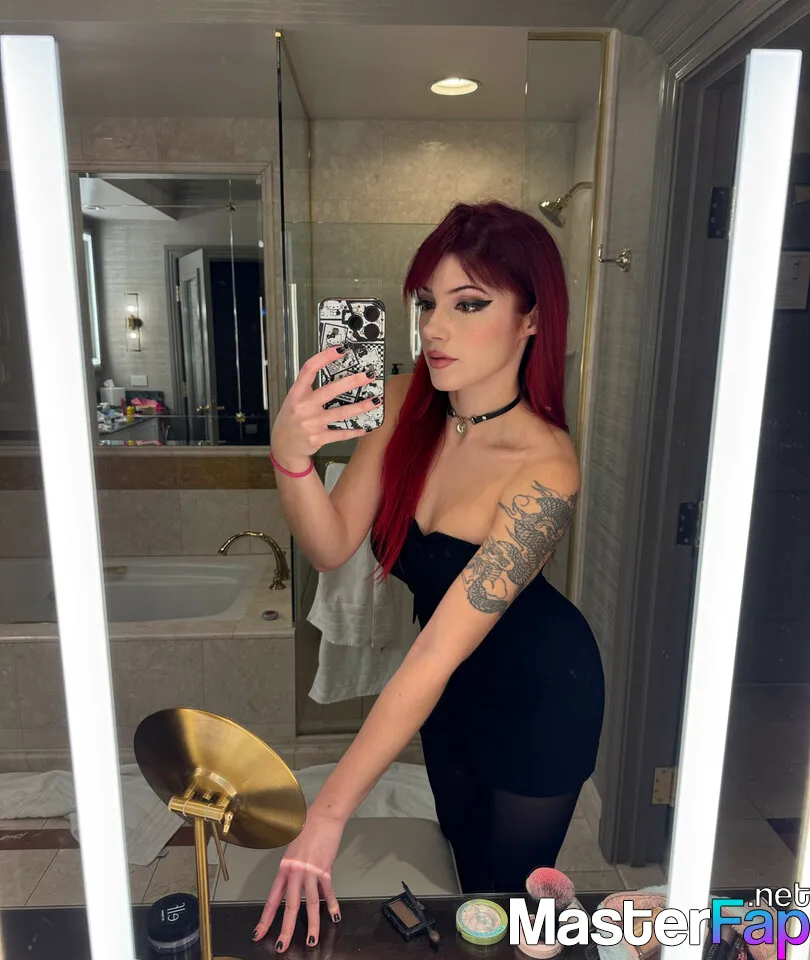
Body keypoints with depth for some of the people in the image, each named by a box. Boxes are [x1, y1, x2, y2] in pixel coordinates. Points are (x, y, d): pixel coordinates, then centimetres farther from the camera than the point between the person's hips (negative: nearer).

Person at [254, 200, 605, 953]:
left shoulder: (543, 469, -34)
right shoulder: (406, 403, -17)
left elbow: (436, 655, -36)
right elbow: (332, 547, -19)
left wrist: (327, 814, -34)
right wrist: (289, 456, -38)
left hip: (538, 691, -5)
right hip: (451, 678, 5)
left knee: (513, 884, 20)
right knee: (465, 855, 29)